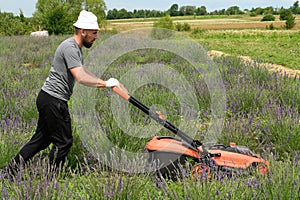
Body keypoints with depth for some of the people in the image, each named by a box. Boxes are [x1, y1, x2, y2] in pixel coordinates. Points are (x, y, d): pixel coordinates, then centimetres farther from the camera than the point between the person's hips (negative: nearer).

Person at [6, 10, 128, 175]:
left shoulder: (76, 48, 16)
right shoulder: (69, 48, -18)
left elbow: (82, 73, 27)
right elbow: (81, 77, -29)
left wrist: (104, 82, 19)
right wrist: (105, 83, -22)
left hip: (47, 98, 10)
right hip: (54, 101, -10)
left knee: (42, 138, 18)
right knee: (63, 142, 1)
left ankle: (13, 167, 24)